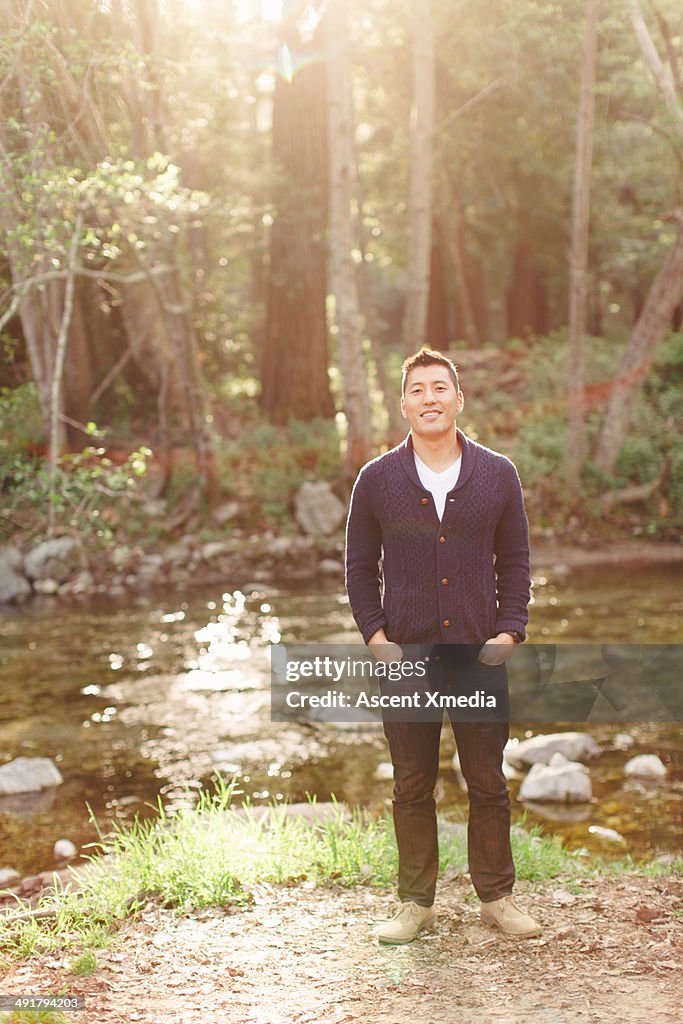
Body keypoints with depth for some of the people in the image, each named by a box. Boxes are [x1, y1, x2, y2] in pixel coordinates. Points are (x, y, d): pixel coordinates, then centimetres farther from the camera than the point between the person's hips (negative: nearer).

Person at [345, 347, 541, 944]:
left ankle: (497, 898, 21)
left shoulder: (498, 475, 5)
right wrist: (375, 636, -3)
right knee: (412, 787, 7)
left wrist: (509, 631, -3)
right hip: (405, 655, 0)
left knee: (489, 783, 7)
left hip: (479, 655, 0)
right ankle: (416, 903, 18)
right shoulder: (377, 480, 3)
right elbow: (360, 568, 8)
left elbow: (515, 561, 9)